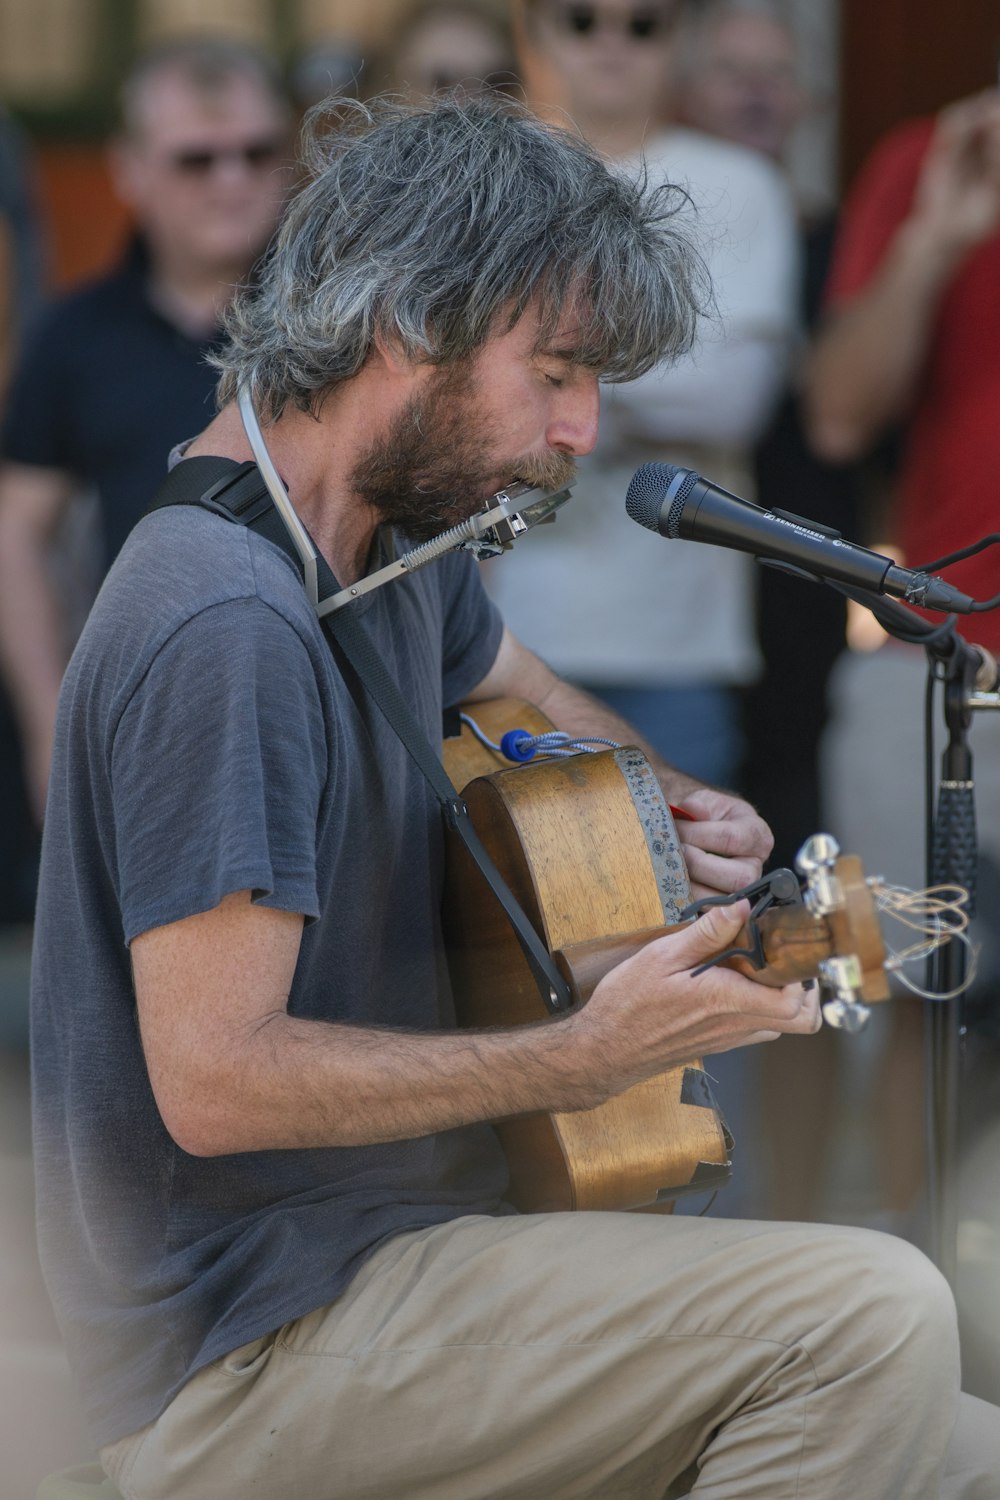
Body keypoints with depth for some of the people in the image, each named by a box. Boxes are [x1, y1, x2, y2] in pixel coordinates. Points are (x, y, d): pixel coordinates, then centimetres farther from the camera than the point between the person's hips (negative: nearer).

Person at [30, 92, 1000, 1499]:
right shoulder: (228, 627, -22)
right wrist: (593, 1055, -21)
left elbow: (509, 681, 34)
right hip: (253, 1354, -10)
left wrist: (680, 806, 12)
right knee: (873, 1315, -24)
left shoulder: (401, 542, 10)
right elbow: (216, 1080, -25)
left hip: (414, 1240, 10)